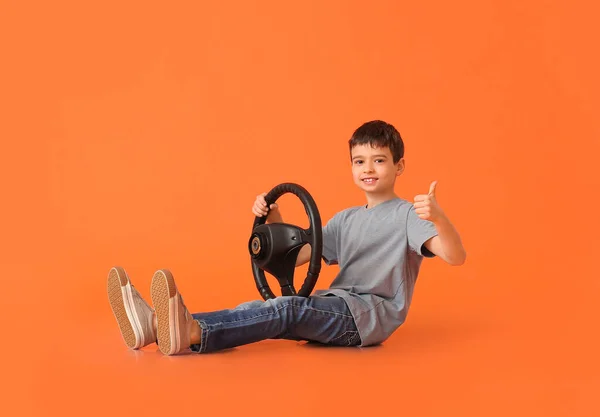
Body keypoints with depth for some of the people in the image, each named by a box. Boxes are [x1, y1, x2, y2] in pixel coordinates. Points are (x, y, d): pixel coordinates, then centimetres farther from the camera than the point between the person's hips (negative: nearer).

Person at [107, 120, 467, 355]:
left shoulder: (407, 215, -1)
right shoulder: (346, 220, 22)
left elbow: (456, 257, -17)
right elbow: (294, 257, 19)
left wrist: (439, 218, -38)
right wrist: (274, 220, 3)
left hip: (373, 314, -6)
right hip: (337, 308, 6)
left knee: (286, 309, -32)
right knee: (260, 309, -19)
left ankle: (190, 334, -53)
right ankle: (159, 324, -37)